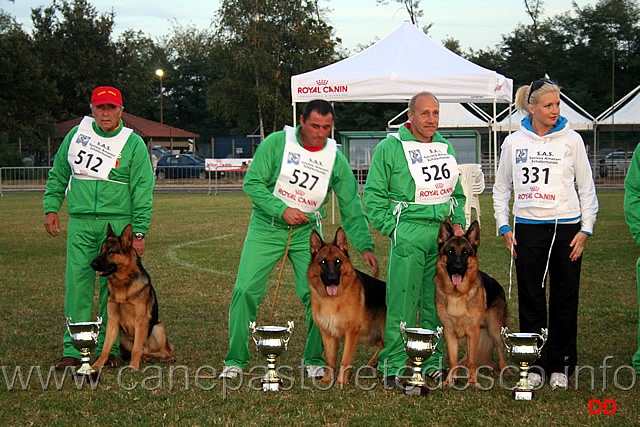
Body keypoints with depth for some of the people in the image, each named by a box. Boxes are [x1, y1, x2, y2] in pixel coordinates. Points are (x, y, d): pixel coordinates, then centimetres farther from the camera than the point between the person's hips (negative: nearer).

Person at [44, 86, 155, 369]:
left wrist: (139, 232, -7)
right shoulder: (76, 134, 10)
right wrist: (51, 208, 9)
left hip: (117, 223, -2)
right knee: (77, 282, -4)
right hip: (80, 222, 2)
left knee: (113, 285, 0)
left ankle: (108, 348, 9)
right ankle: (74, 350, -1)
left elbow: (143, 191, -1)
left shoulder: (133, 144, 1)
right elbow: (58, 175, 19)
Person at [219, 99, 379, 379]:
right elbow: (252, 183, -10)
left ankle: (314, 360, 11)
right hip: (266, 227, -2)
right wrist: (282, 209, -20)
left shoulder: (335, 159, -2)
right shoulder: (277, 143, -9)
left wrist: (365, 246, -10)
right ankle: (235, 360, 5)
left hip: (307, 231, 2)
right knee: (245, 290, -8)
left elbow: (351, 208, 0)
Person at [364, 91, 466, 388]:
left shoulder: (445, 146, 15)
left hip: (444, 230, 5)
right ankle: (393, 366, -1)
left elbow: (457, 190, 23)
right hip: (409, 231, -5)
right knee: (403, 301, -7)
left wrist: (458, 222, 9)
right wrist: (393, 230, -7)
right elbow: (374, 194, -1)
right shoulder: (390, 147, -2)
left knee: (437, 301, 7)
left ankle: (433, 362, 16)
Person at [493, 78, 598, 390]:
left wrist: (586, 230, -5)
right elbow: (501, 188, 13)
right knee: (530, 300, 5)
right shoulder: (514, 142, 4)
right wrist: (503, 227, 4)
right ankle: (535, 364, 15)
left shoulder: (571, 140, 0)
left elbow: (587, 188, 3)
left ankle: (561, 365, 15)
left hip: (566, 228, -1)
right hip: (527, 229, 1)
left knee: (564, 299, 4)